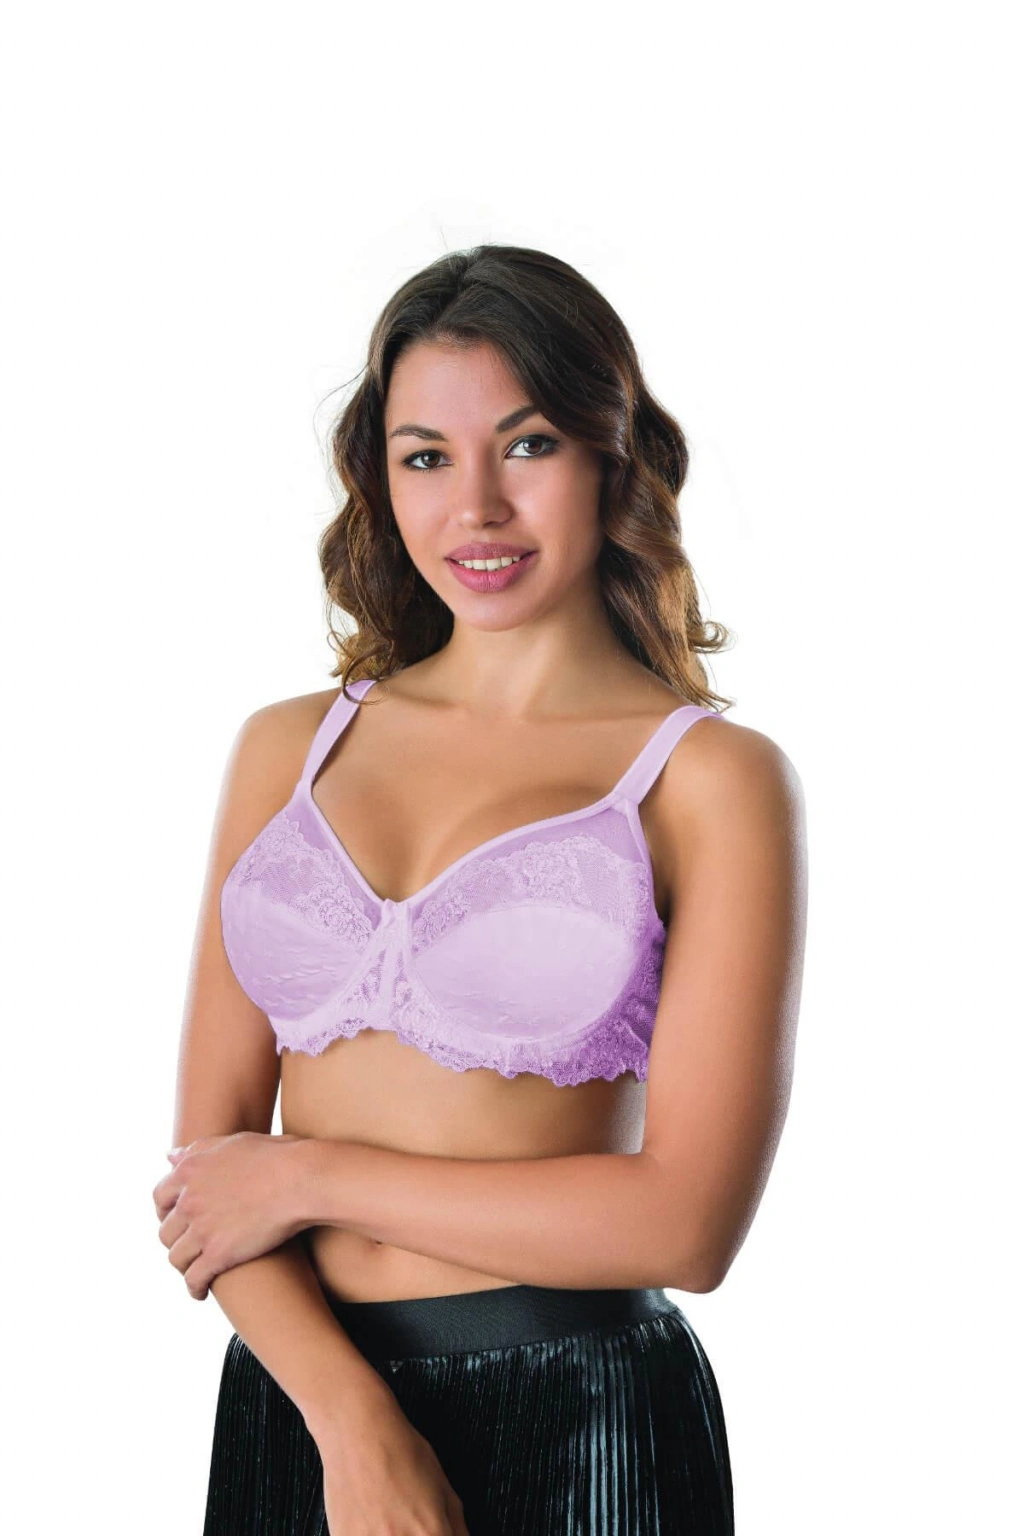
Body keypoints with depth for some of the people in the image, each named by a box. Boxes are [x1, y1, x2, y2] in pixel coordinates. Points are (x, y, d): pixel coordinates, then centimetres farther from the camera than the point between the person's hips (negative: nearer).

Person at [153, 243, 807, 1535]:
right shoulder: (289, 748, 6)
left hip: (572, 1423, -3)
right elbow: (208, 1151, 2)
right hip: (293, 1394, 3)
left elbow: (688, 1219, -12)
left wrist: (313, 1174, -8)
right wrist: (353, 1423, -13)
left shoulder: (712, 776, -5)